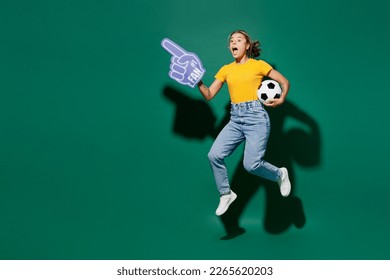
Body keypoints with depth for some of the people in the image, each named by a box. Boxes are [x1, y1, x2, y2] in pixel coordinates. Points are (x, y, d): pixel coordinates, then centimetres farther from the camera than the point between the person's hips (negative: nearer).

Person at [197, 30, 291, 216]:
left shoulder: (258, 65, 4)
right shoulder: (225, 70, 13)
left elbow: (285, 82, 11)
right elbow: (209, 95, 8)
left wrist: (281, 100, -7)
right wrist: (198, 82, -9)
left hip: (256, 118, -4)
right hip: (235, 120, 4)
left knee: (251, 164, -17)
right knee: (214, 155, -12)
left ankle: (280, 174, 15)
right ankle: (226, 195, 9)